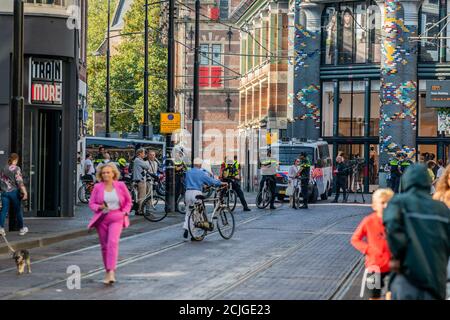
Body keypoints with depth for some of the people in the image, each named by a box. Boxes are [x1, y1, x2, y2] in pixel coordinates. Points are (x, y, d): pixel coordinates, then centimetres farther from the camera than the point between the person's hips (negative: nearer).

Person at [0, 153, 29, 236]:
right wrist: (24, 192, -20)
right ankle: (21, 229, 20)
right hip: (14, 191, -4)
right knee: (18, 210, 9)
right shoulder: (16, 169, -9)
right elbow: (19, 181, -17)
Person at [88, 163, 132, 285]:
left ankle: (111, 272, -27)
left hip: (116, 218, -2)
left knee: (113, 242, -20)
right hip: (101, 219, 2)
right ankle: (107, 271, 22)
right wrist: (100, 207, -16)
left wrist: (125, 212, -1)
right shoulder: (97, 187, 2)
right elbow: (91, 203, 4)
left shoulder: (120, 185, 3)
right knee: (104, 246, 6)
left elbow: (128, 200, 13)